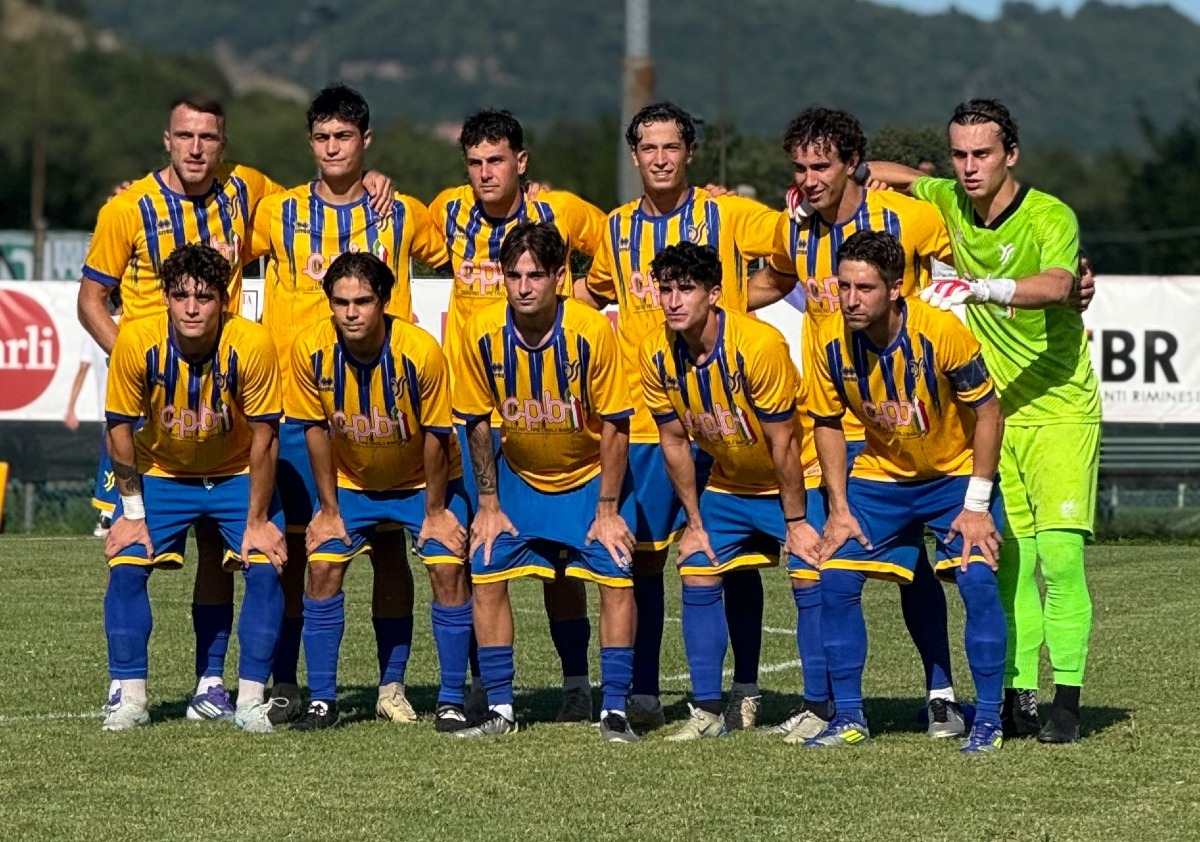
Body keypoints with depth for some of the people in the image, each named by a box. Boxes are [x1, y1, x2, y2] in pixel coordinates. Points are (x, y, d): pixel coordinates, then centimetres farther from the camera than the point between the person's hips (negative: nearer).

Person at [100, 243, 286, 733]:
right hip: (160, 473, 1)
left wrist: (257, 522, -16)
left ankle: (251, 700, -7)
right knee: (126, 568, -13)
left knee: (266, 569, -16)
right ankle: (130, 699, -3)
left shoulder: (252, 346, -27)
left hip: (238, 476, -1)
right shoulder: (137, 343, -25)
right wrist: (132, 512, -11)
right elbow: (121, 428, -12)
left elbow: (263, 436, -18)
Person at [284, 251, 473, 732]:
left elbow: (435, 435, -17)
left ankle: (452, 701, -6)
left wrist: (435, 511, -11)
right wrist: (329, 509, -6)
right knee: (323, 565, -12)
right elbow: (316, 429, -9)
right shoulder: (310, 350, -23)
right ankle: (322, 699, -2)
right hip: (350, 481, 2)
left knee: (447, 566, -15)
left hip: (422, 480, -2)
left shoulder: (421, 351, -29)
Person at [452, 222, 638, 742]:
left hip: (590, 476, -2)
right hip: (518, 478, 2)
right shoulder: (482, 333, -18)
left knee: (615, 577, -13)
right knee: (485, 575, -7)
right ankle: (500, 710, 3)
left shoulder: (592, 332, -24)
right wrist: (489, 503, -4)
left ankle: (614, 711, -5)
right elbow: (478, 422, -4)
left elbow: (614, 425, -16)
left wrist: (607, 510, -15)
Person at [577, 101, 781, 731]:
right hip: (643, 418, 3)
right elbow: (592, 293, 29)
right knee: (643, 555, 3)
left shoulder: (726, 215, -1)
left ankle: (745, 690, 11)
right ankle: (642, 694, 10)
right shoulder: (618, 228, 11)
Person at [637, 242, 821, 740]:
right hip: (726, 486, 5)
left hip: (792, 482, -5)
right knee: (698, 577, -2)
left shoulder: (760, 346, -29)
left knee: (811, 582, -13)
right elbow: (675, 443, -1)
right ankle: (707, 710, 5)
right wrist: (695, 523, 1)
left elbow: (782, 444, -21)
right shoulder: (656, 353, -13)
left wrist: (795, 522, -16)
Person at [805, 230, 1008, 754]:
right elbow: (828, 423, -1)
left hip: (955, 476, -3)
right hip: (879, 477, 3)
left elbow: (988, 412, -16)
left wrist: (977, 505, -17)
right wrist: (839, 508, -6)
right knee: (836, 579, -9)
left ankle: (988, 720, -7)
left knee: (977, 579, -20)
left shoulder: (942, 332, -27)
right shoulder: (829, 342, -17)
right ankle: (849, 717, 4)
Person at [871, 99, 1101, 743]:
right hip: (993, 412, 5)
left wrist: (982, 287, -47)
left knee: (1059, 555, -12)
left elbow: (1056, 285, -34)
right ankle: (1017, 696, 3)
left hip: (1061, 407, -5)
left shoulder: (1051, 218, -15)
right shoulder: (947, 204, 2)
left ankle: (1066, 703, -10)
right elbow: (885, 176, 21)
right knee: (1009, 561, 2)